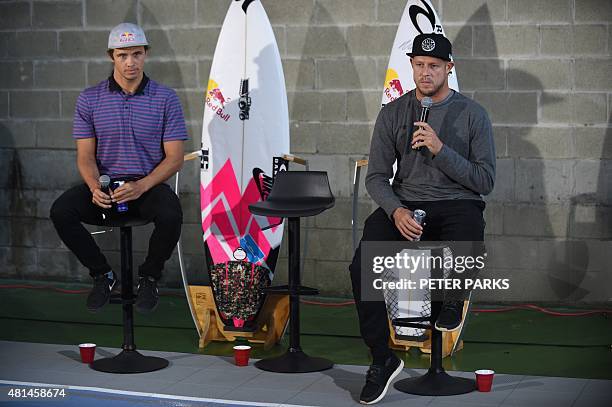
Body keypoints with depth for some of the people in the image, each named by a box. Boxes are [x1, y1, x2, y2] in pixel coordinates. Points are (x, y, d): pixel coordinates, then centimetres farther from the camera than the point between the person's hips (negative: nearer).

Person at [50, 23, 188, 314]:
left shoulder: (165, 99, -1)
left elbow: (174, 157, -4)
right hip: (105, 184, 2)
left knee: (170, 215, -35)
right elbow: (85, 155, 3)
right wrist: (95, 187, -20)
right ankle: (102, 274, -1)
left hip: (148, 184, -2)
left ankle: (149, 277, -4)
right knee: (61, 212, -26)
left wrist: (141, 186, -21)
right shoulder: (89, 99, 4)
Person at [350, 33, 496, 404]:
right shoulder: (393, 113, 8)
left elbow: (485, 182, -3)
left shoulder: (472, 114, 2)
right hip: (404, 204, 2)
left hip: (458, 204, -2)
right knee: (362, 267, -26)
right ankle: (382, 358, -9)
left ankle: (453, 298, 7)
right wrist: (396, 210, -14)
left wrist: (440, 149, -15)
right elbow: (376, 176, 7)